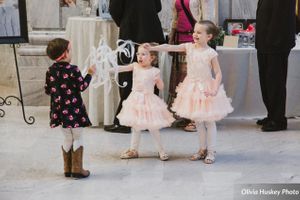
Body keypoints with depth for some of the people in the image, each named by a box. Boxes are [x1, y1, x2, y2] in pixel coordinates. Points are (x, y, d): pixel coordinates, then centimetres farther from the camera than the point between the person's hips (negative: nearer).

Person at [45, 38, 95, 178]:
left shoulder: (51, 71, -1)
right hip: (74, 110, -5)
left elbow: (47, 90, 4)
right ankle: (77, 170, 8)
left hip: (59, 111, 5)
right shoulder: (73, 70, -15)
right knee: (78, 139, 7)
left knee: (68, 139, 17)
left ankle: (68, 169, 21)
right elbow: (82, 87, -8)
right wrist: (89, 74, 4)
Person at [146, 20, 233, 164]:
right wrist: (152, 48, -20)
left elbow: (218, 73, -10)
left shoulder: (211, 53, -12)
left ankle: (211, 151, 14)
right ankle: (203, 149, 25)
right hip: (192, 87, 5)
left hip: (206, 89, -5)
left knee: (209, 122, 4)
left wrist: (215, 89, -22)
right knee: (198, 121, 13)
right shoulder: (188, 47, -1)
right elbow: (169, 47, -9)